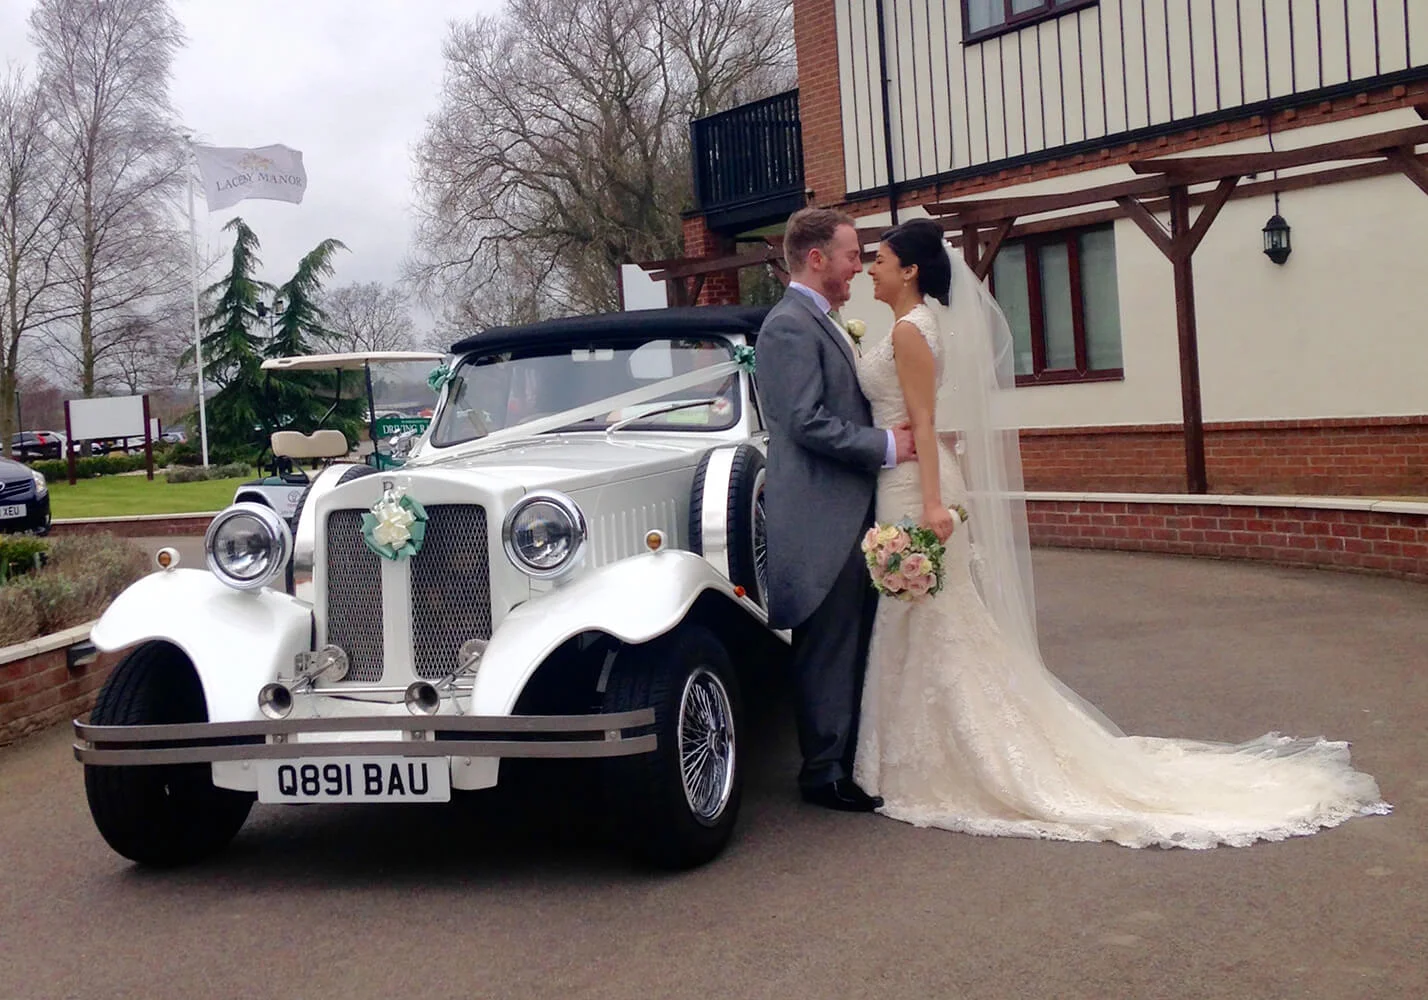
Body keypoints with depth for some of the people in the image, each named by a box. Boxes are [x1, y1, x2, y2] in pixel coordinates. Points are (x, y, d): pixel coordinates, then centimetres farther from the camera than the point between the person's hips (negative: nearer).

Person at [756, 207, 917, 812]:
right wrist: (885, 445, -16)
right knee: (828, 646, -4)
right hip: (821, 517, -10)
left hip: (849, 512, 10)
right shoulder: (790, 325, -13)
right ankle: (825, 775, 4)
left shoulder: (823, 322, 20)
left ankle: (849, 758, 23)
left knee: (852, 643, 14)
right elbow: (807, 422, -21)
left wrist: (900, 432, 14)